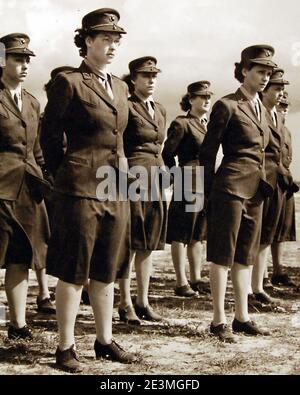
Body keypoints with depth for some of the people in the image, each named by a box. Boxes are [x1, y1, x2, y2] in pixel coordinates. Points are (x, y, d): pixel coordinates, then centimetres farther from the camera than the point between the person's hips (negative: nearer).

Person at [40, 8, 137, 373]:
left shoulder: (120, 87, 14)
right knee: (73, 271, 0)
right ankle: (66, 346, 9)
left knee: (107, 270, 13)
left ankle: (105, 340, 23)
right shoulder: (68, 82, -7)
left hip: (117, 188, 7)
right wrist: (65, 177, 6)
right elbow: (50, 136, -2)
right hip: (81, 188, -7)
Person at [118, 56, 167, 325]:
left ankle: (143, 302, 16)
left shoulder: (161, 110, 16)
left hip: (156, 180, 7)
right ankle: (126, 304, 5)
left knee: (149, 243, 9)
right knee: (129, 244, -2)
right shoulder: (126, 107, -7)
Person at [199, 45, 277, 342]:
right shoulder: (226, 106, -7)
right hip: (231, 186, -8)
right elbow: (207, 152, -6)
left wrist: (263, 185, 19)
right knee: (223, 255, -3)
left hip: (255, 191, 8)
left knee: (245, 255, 11)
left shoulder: (260, 109, 17)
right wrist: (208, 192, -4)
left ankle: (242, 318, 17)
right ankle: (219, 321, 2)